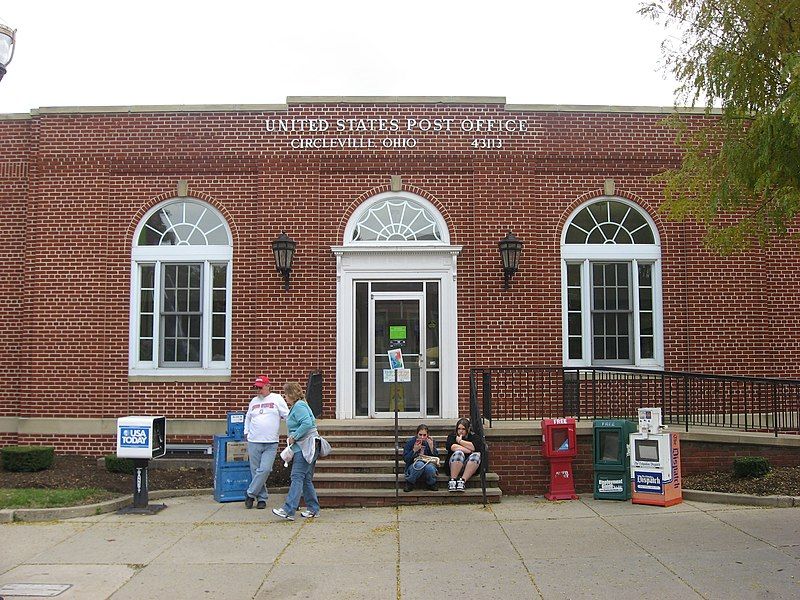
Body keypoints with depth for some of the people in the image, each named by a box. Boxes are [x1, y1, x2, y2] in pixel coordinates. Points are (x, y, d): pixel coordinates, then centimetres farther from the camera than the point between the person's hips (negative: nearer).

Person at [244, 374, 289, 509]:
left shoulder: (277, 399, 2)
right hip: (254, 442, 4)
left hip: (271, 443, -3)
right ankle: (262, 498, 14)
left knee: (264, 470, -13)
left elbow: (287, 416, 3)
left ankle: (250, 494, 1)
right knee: (255, 470, 4)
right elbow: (248, 417, 27)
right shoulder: (254, 401, 14)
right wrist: (246, 432, 16)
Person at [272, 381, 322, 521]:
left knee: (297, 477, -14)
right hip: (302, 447, 11)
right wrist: (292, 438, 14)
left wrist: (294, 437, -18)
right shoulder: (297, 406, 21)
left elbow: (307, 423, -25)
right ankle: (313, 509, 17)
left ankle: (288, 510, -17)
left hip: (305, 447, -11)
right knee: (306, 479, 13)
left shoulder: (299, 406, -12)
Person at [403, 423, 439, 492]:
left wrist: (431, 446, -16)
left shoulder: (430, 441, 2)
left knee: (430, 467, -34)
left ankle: (431, 484, -2)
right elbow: (405, 459, -7)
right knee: (420, 464, -35)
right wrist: (414, 450, -20)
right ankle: (409, 484, -12)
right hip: (413, 467, -1)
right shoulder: (410, 442, -3)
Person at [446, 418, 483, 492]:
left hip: (470, 466, 1)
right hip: (455, 465, -1)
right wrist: (469, 451, -12)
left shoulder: (473, 436, 13)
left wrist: (460, 441, -4)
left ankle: (462, 480, -35)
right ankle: (452, 480, -32)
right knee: (458, 453, -31)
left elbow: (477, 447, -10)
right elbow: (452, 447, -10)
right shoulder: (452, 436, 13)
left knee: (476, 455, -29)